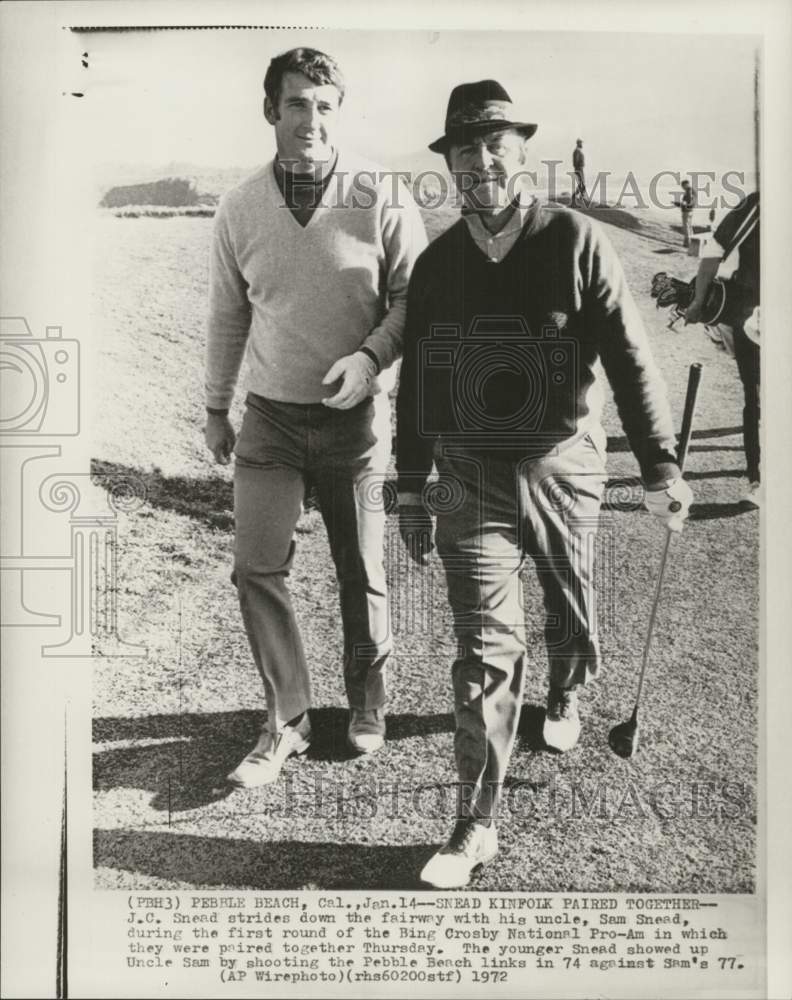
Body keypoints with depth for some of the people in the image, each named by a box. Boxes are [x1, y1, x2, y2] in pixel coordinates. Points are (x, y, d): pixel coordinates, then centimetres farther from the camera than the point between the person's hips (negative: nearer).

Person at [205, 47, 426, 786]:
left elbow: (414, 295, -2)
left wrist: (372, 355, -20)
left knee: (362, 574, 10)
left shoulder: (380, 197, -8)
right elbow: (227, 315, 10)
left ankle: (366, 705, 32)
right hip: (270, 418, 2)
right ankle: (286, 721, 14)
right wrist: (215, 407, 14)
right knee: (256, 569, -3)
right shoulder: (240, 208, 0)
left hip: (355, 417, -2)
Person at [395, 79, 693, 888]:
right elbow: (415, 384, 7)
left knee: (571, 612, 20)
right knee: (485, 648, -3)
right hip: (470, 479, 1)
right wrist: (411, 490, 9)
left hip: (563, 468, 0)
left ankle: (564, 696, 55)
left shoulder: (575, 242, -6)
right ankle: (476, 827, 8)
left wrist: (660, 467, -8)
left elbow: (629, 358, -6)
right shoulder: (436, 263, 1)